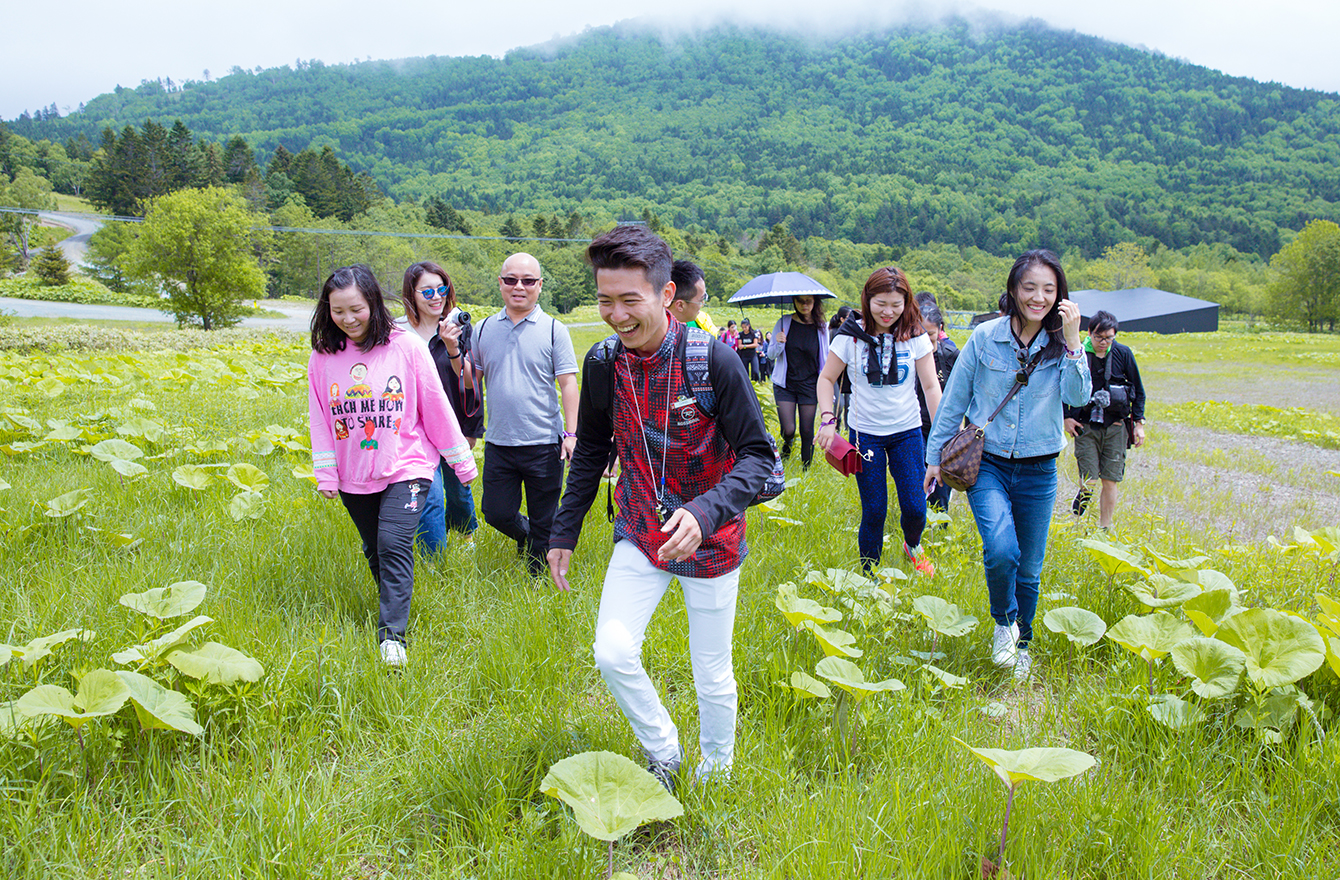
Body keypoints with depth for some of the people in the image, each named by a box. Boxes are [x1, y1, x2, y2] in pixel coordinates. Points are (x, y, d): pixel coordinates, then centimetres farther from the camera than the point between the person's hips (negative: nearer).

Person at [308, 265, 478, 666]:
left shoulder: (406, 346, -9)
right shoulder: (323, 355, -1)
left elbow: (435, 406, -3)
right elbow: (319, 417, 7)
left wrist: (461, 459, 3)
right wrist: (325, 474, 4)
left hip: (405, 467, -4)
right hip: (353, 476, 4)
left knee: (394, 545, -14)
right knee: (375, 552, 14)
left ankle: (392, 633, -9)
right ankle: (394, 606, 35)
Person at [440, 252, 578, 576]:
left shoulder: (553, 330, -3)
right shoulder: (484, 329, 7)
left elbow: (568, 384, -4)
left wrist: (570, 433, -10)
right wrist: (454, 352, -6)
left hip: (544, 443, -3)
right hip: (498, 443, 3)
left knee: (544, 523, 7)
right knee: (496, 513, 11)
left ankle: (538, 578, 27)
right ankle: (525, 537, 42)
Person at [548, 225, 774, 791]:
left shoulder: (712, 358, -22)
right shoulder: (602, 363, -8)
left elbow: (759, 456, -20)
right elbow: (591, 451, 8)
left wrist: (705, 513, -37)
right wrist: (563, 532, 7)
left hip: (711, 538, -3)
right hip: (640, 533, 3)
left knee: (712, 675, 9)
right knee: (612, 654, -9)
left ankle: (715, 775, 37)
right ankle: (663, 755, 19)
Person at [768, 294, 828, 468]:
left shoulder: (821, 328, 0)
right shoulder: (784, 323, -3)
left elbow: (825, 359, 9)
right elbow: (771, 354, 2)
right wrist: (778, 344, -20)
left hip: (809, 385, 1)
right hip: (785, 385, -1)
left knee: (807, 431, 4)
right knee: (788, 430, -8)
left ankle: (806, 467, 23)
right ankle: (787, 443, 28)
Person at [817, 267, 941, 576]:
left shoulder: (915, 336, -4)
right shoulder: (851, 335, -7)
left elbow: (931, 386, -3)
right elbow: (826, 379, 2)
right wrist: (828, 419, -12)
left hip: (908, 433, 1)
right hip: (866, 434, -1)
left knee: (915, 508, 2)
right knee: (874, 512, 1)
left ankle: (912, 547, 36)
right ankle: (868, 574, 23)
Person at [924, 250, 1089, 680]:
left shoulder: (1061, 346, 0)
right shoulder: (985, 337, -4)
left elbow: (1078, 396, -17)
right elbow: (953, 401, 4)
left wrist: (1072, 342, -23)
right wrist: (936, 457, 7)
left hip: (1038, 472, 2)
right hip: (987, 464, -2)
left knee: (1029, 569, 10)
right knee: (1001, 551, -23)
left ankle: (1022, 643, 36)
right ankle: (1003, 622, 7)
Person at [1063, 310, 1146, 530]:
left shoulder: (1123, 354, 0)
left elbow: (1138, 391, 10)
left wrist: (1139, 423, 7)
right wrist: (1066, 417, 2)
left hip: (1115, 427, 1)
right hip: (1085, 426, -1)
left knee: (1111, 481, 2)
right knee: (1088, 481, -6)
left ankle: (1105, 529, 15)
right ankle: (1077, 525, 20)